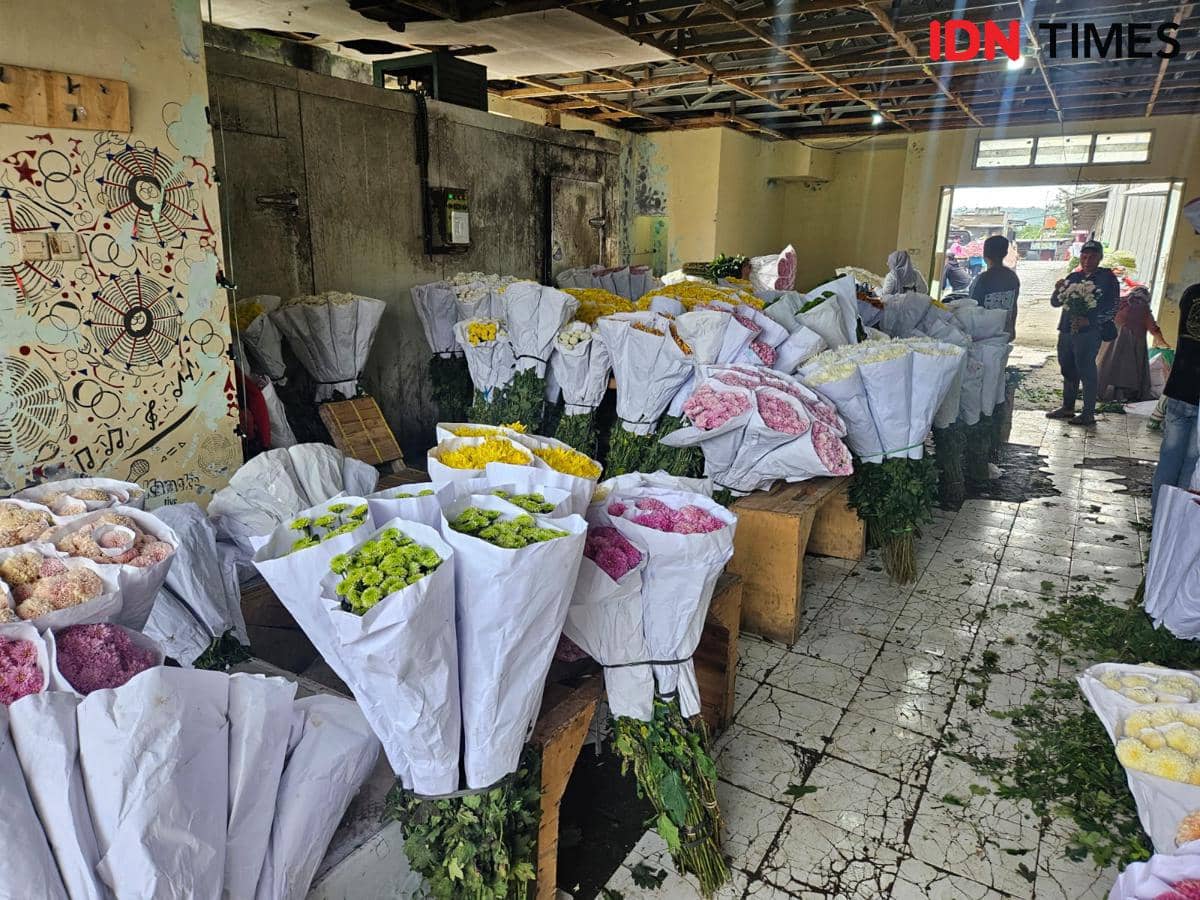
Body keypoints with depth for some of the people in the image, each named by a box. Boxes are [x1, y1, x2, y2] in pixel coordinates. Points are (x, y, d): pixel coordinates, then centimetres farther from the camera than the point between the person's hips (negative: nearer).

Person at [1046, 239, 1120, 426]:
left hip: (1089, 332, -6)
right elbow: (1055, 303, 16)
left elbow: (1113, 308, -7)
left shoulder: (1107, 278, -1)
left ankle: (1088, 414, -2)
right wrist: (1058, 290, -6)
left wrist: (1089, 321, -20)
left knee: (1086, 371, -6)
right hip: (1067, 330, 6)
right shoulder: (1073, 277, 14)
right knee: (1068, 370, 12)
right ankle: (1067, 407, 23)